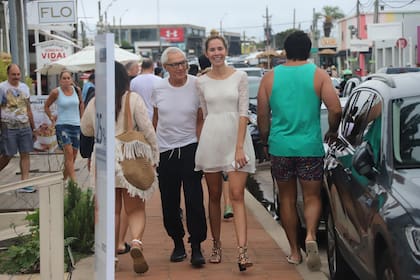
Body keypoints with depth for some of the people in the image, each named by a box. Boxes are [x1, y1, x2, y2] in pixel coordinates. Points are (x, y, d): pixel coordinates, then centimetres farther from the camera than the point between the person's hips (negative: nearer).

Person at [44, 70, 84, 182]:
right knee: (69, 153, -15)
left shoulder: (77, 90, 4)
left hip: (76, 125, 4)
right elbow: (46, 106, 10)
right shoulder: (56, 92, -4)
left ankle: (64, 179, 21)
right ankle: (74, 181, -19)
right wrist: (51, 118, 2)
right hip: (62, 125, -4)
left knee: (73, 155, 6)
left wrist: (81, 117, 16)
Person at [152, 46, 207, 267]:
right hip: (164, 150, 3)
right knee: (169, 203, 8)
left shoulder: (196, 86, -7)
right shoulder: (158, 88, 2)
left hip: (190, 148, -3)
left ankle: (196, 247, 1)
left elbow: (200, 121, -2)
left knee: (194, 199, -8)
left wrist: (200, 148, -9)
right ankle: (177, 243, 24)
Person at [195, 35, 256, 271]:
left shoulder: (240, 77, 0)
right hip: (211, 140, 3)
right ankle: (216, 246, 21)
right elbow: (204, 114, 13)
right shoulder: (202, 81, 7)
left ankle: (243, 251, -13)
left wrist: (239, 147, -12)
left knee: (237, 196, -8)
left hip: (236, 138, -2)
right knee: (214, 196, 9)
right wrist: (204, 142, 12)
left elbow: (244, 113, -5)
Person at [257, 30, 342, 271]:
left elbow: (262, 116, 5)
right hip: (310, 146, -1)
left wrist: (266, 141, 20)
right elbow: (336, 109, -10)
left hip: (280, 146, 2)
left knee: (287, 199, 14)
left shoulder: (270, 77, 2)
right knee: (312, 197, 9)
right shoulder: (319, 75, -3)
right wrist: (332, 131, 9)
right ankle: (311, 235, -18)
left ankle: (295, 251, 18)